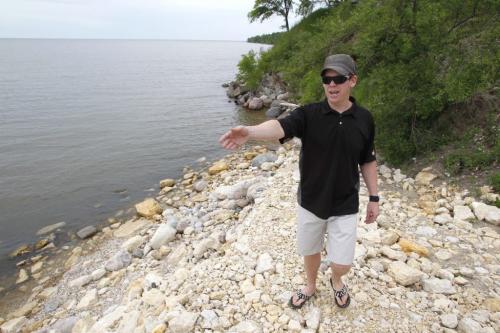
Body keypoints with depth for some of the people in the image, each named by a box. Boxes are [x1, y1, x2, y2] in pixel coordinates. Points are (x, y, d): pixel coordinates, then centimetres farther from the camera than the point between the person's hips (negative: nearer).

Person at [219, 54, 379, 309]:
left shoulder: (364, 119, -6)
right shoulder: (308, 114, -13)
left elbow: (367, 161, 4)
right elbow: (280, 126, -33)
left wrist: (374, 197, 6)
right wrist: (249, 131, -54)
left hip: (345, 205, 0)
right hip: (310, 201, 0)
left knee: (342, 264, 7)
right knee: (310, 250, 20)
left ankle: (336, 281, 45)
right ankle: (310, 286, 51)